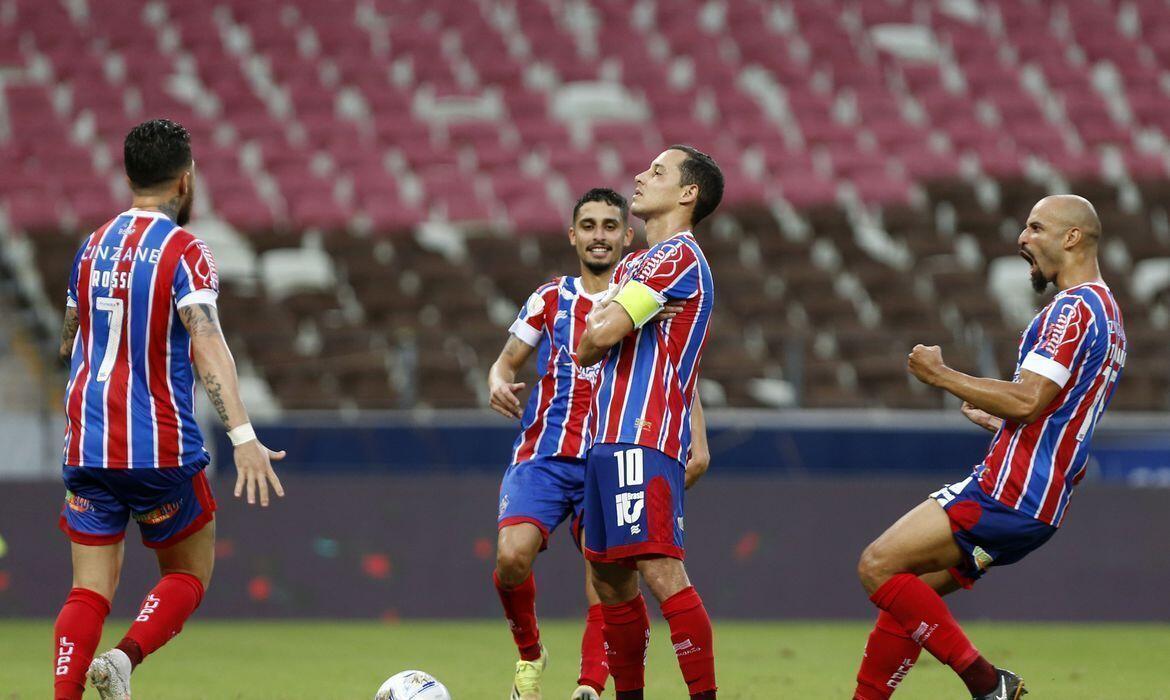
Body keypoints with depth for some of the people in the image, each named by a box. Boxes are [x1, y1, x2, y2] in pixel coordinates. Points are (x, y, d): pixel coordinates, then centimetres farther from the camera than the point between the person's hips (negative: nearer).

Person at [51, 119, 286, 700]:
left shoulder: (94, 246, 10)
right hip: (160, 449, -5)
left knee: (90, 591, 5)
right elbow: (207, 345, -22)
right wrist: (243, 437, -29)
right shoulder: (183, 251, -9)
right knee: (189, 576, 12)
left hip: (88, 448, 5)